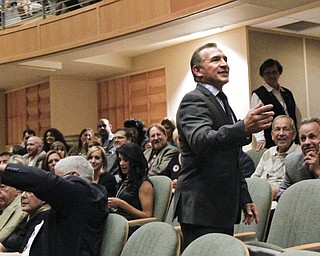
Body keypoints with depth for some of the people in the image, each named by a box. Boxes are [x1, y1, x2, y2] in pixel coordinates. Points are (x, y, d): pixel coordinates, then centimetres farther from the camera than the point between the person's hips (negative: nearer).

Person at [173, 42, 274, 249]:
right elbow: (200, 141, -30)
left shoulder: (222, 103, 20)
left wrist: (244, 199, 21)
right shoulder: (194, 100, -10)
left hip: (223, 209, 9)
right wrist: (244, 128, -43)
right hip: (202, 210, -9)